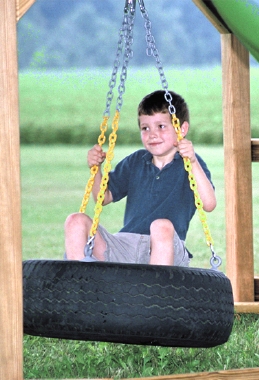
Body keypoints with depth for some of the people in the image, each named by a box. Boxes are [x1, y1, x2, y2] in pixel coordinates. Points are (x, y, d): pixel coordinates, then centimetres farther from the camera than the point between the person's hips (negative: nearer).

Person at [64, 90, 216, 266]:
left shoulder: (190, 164, 3)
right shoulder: (136, 162, 19)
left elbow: (209, 204, -13)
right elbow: (104, 197, 25)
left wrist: (193, 162, -23)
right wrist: (95, 168, 7)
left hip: (168, 250, -5)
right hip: (124, 246, 5)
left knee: (162, 226, -38)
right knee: (76, 221, -13)